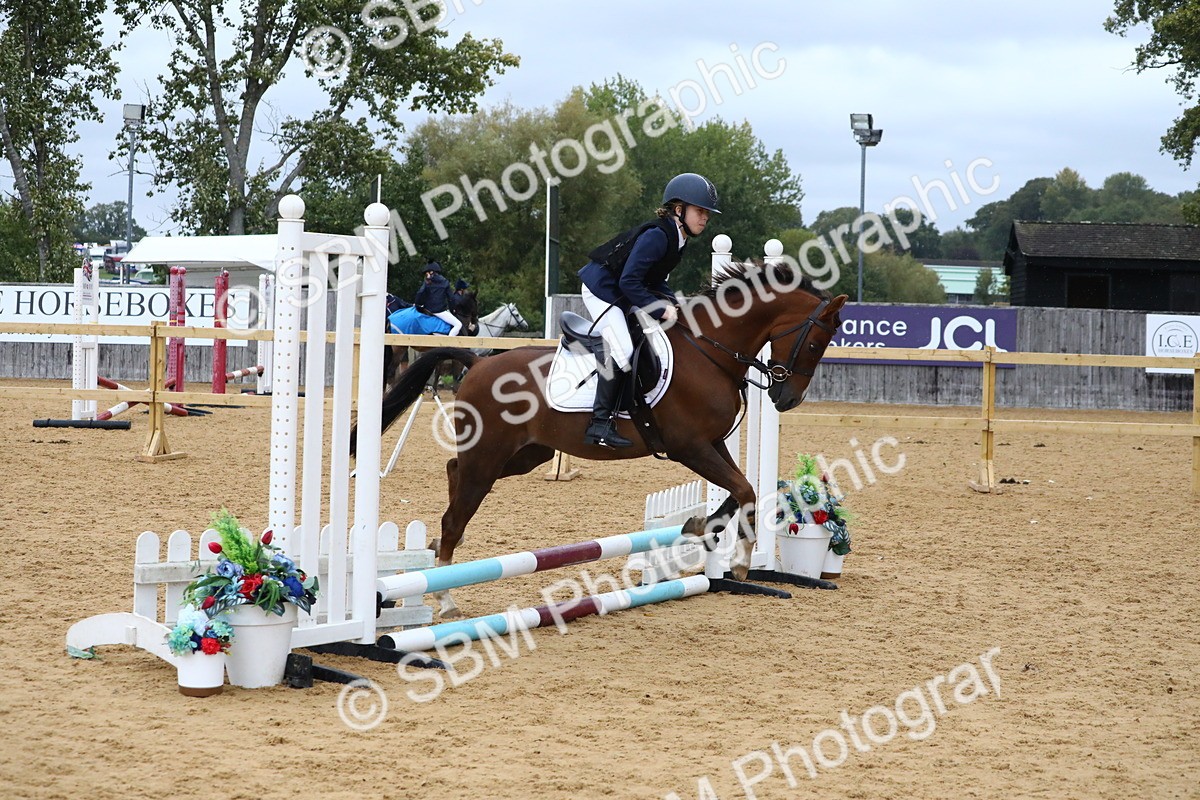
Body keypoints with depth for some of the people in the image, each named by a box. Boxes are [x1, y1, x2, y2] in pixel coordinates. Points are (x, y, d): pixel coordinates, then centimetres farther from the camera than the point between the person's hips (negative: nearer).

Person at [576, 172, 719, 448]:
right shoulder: (656, 235, -25)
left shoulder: (677, 239, 5)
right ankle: (600, 424, -21)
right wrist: (660, 309, -25)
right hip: (601, 289, -11)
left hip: (623, 297, 11)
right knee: (621, 350, -22)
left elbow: (655, 279, 12)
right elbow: (629, 281, -28)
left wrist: (668, 302, -6)